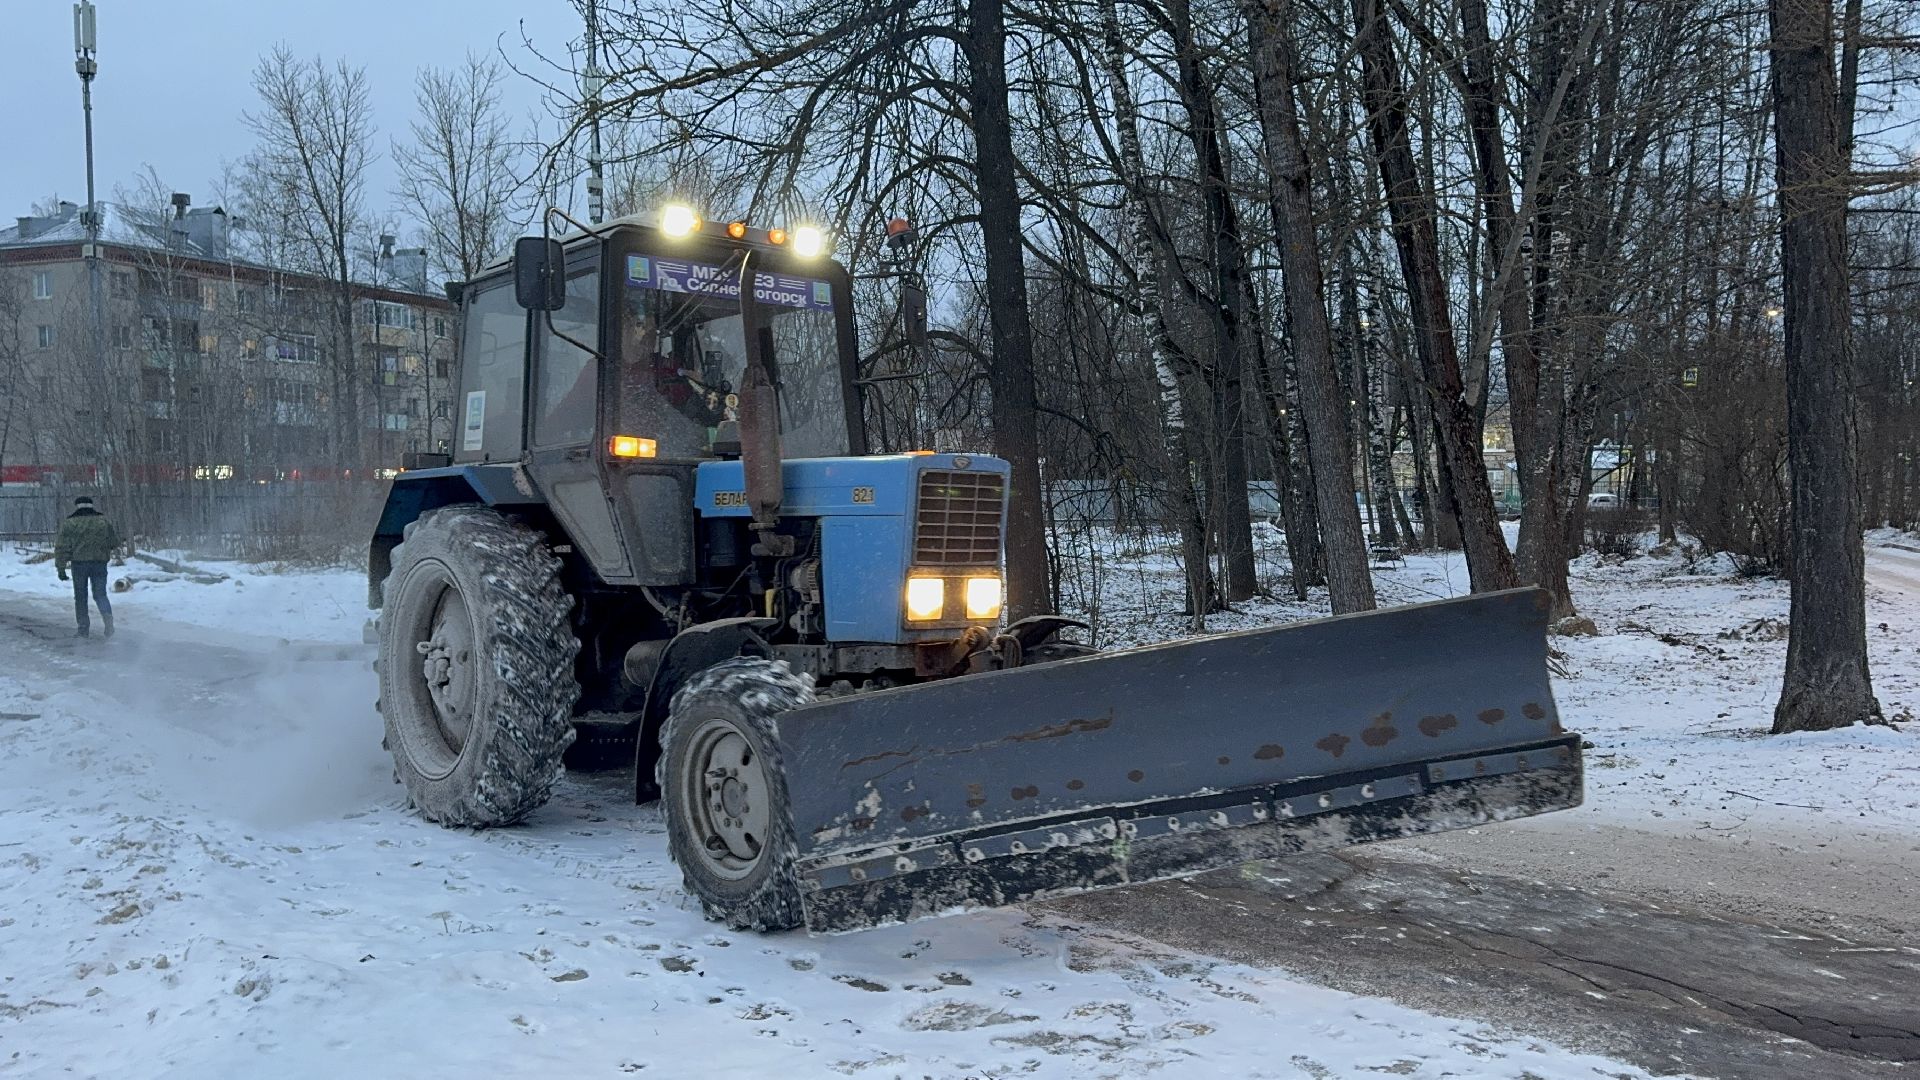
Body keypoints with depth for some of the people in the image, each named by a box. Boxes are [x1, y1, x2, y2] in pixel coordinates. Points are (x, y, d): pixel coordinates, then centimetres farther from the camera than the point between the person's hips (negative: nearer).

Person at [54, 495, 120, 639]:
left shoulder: (69, 523, -1)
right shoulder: (103, 521, 4)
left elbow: (62, 548, -3)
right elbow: (115, 542, 9)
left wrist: (61, 568, 0)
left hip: (79, 564, -1)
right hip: (100, 563, 1)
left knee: (80, 597, 9)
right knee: (100, 594, 7)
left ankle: (83, 628, 11)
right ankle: (107, 616, -21)